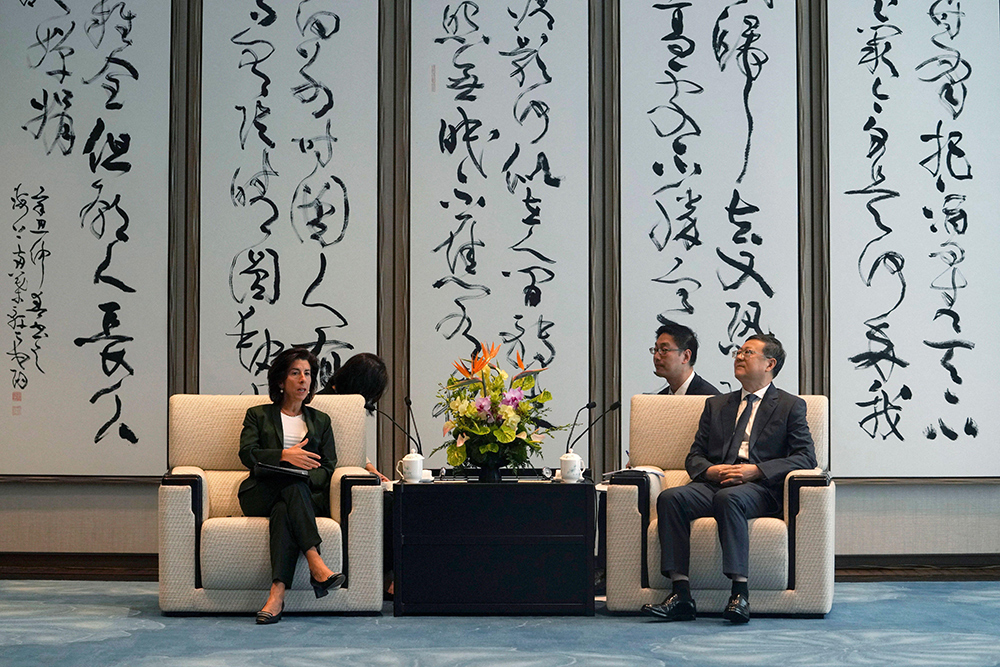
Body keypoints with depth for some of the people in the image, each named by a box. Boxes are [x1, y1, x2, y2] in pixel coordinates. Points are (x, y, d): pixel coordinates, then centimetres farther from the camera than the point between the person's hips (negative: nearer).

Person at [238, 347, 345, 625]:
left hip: (307, 495, 1)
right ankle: (316, 565, -51)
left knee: (283, 511, -37)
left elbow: (328, 467, 13)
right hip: (261, 495, -1)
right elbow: (246, 453, 1)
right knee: (292, 482, -36)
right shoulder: (258, 415, 19)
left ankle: (277, 593, -52)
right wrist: (284, 456, -15)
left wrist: (307, 477, -10)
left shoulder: (320, 421, 24)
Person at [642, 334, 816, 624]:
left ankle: (740, 593, -41)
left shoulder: (790, 406, 13)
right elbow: (694, 456, 21)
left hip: (759, 488, -4)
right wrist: (709, 470, -5)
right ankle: (681, 595, -32)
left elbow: (806, 457, 1)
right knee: (670, 498, -27)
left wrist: (756, 470, -13)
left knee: (729, 498, -39)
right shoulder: (716, 405, 27)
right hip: (714, 483, 4)